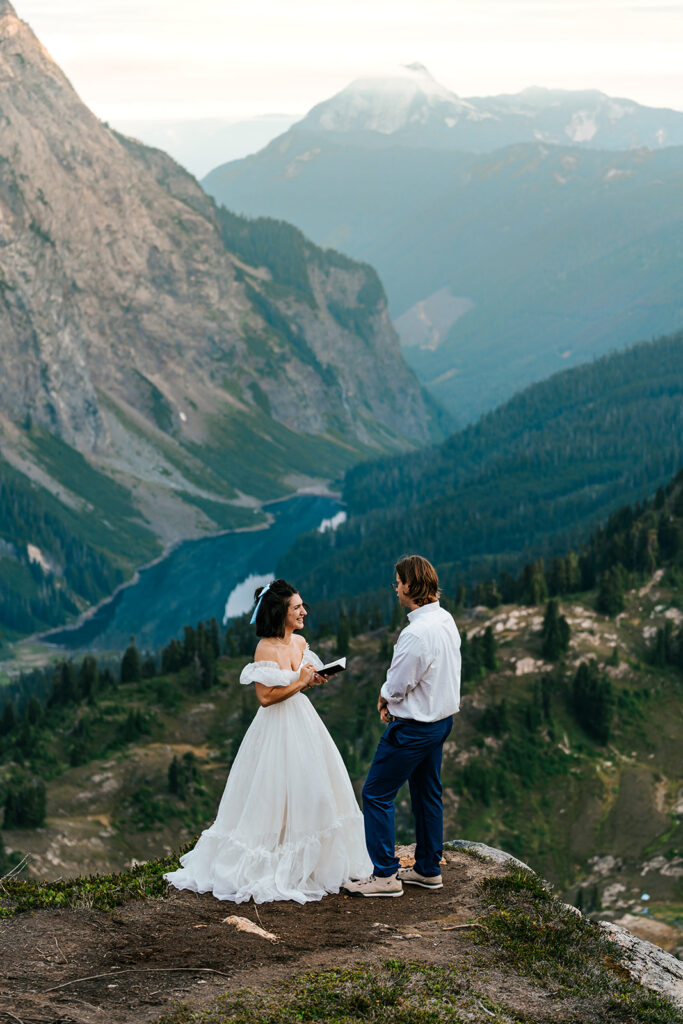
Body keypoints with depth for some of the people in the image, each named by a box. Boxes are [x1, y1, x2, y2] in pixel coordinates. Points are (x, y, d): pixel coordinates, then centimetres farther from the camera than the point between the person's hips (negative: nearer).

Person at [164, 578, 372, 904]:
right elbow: (266, 696, -21)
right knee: (277, 800, -3)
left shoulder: (299, 642, 6)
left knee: (309, 795, 11)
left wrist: (312, 681, -1)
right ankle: (270, 868, 8)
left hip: (303, 720, 8)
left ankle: (309, 863, 23)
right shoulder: (266, 648, -18)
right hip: (278, 728, -8)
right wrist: (300, 683, -16)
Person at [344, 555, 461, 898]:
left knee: (376, 793, -1)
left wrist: (383, 699, 2)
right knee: (427, 793, 18)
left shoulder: (416, 633, -27)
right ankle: (428, 869, 27)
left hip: (414, 727, -9)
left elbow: (396, 686, -20)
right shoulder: (445, 619, 3)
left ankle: (385, 875, 2)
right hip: (440, 717, 10)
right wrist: (392, 701, 7)